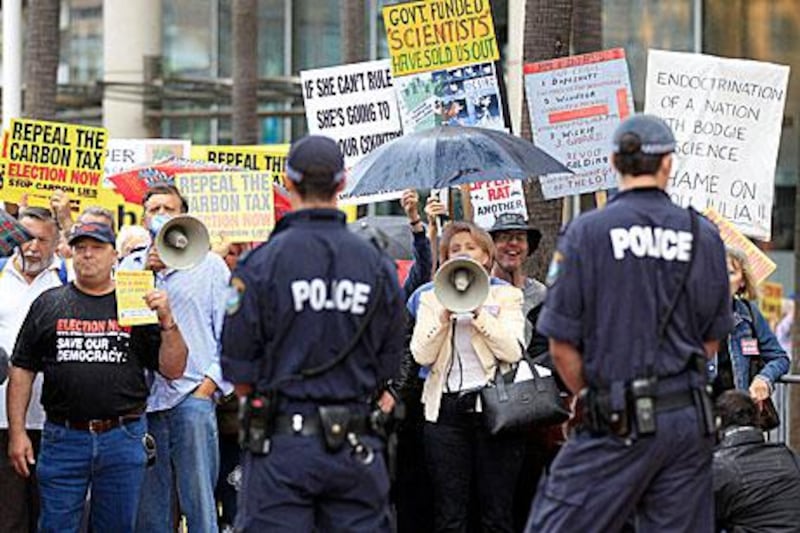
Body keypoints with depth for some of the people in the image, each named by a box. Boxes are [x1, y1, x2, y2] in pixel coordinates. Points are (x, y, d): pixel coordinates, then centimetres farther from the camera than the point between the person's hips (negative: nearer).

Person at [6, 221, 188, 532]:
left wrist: (167, 320, -9)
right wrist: (17, 432, 0)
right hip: (63, 438, 0)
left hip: (123, 439, 0)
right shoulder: (49, 305, 8)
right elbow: (22, 371, 8)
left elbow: (173, 370, 5)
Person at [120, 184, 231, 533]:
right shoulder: (129, 265, 16)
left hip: (193, 395, -3)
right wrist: (145, 271, -3)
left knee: (199, 500, -5)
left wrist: (211, 382, -5)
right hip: (142, 397, 3)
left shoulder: (210, 265, 9)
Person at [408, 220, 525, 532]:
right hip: (445, 408, 1)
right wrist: (444, 316, -9)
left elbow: (513, 351, -6)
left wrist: (479, 313, -10)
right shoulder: (430, 298, 14)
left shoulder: (506, 295, 10)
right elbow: (421, 355, 1)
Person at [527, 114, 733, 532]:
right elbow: (712, 339, 13)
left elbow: (562, 345, -6)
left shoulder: (587, 232, -7)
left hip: (620, 421, -4)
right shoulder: (704, 235, 5)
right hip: (691, 417, 4)